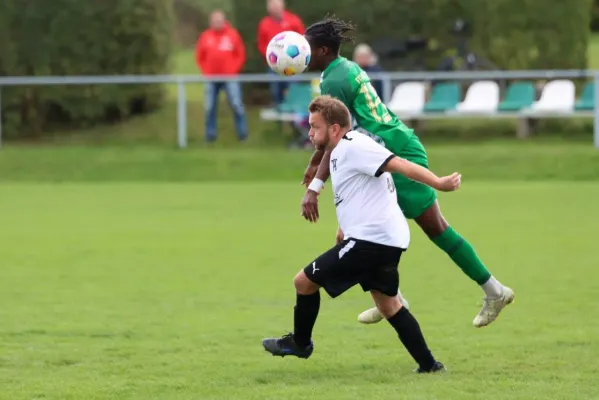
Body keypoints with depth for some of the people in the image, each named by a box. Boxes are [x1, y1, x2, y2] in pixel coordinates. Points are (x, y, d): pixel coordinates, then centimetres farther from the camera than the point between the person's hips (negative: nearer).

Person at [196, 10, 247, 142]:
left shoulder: (233, 34, 0)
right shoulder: (205, 36, 5)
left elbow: (241, 55, 3)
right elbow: (200, 57, 10)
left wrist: (233, 70, -7)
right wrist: (206, 72, -1)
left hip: (230, 77, -2)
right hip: (211, 78, 2)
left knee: (237, 104, -7)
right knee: (210, 107, 1)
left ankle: (242, 133, 0)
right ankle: (211, 134, 7)